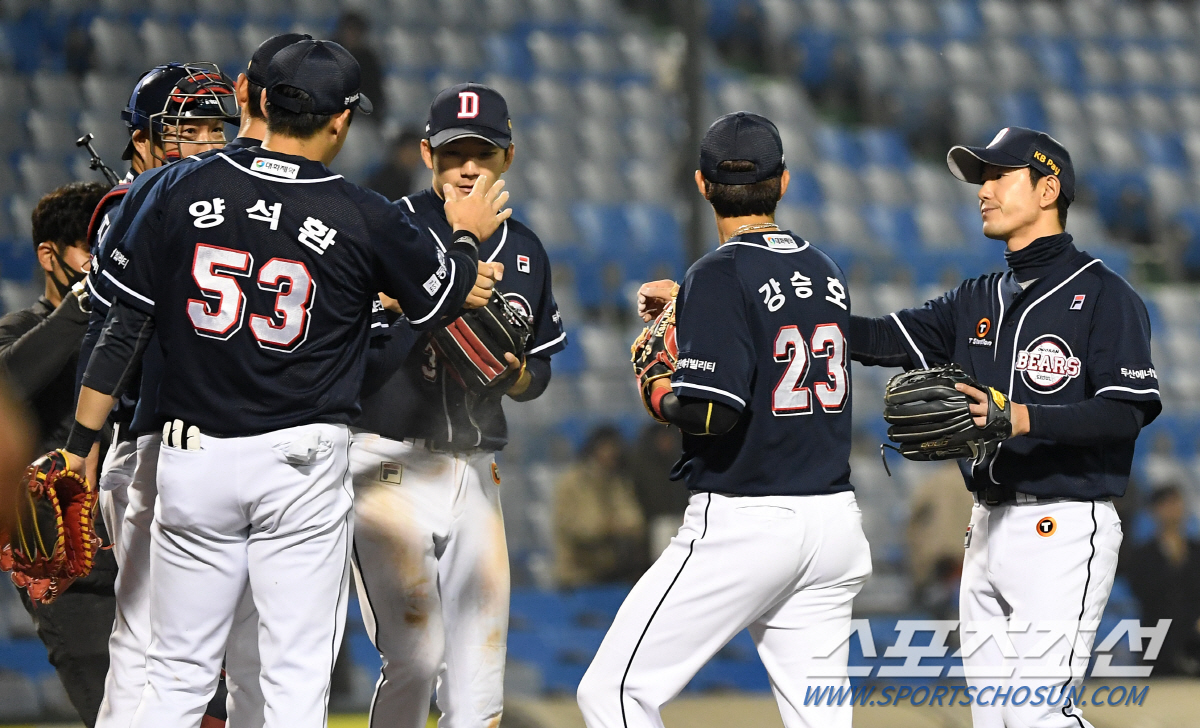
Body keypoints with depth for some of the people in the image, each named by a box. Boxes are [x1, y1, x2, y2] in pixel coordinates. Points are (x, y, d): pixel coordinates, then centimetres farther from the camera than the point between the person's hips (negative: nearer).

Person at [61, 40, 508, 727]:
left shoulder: (183, 189, -1)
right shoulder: (365, 219, -7)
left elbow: (124, 329, 1)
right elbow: (444, 297, 9)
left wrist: (81, 445, 8)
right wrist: (467, 236, 30)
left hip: (191, 463, 2)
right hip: (303, 468, -2)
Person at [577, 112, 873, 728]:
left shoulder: (721, 274, -10)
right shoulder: (826, 272, 11)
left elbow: (713, 412, -20)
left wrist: (658, 397, 1)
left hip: (744, 522, -7)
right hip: (833, 518, 7)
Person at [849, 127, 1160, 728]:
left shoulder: (1102, 295, -5)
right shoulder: (978, 301, 17)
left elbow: (1126, 412, -16)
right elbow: (887, 339, 5)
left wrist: (1024, 418, -30)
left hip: (1063, 527, -8)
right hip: (988, 529, 8)